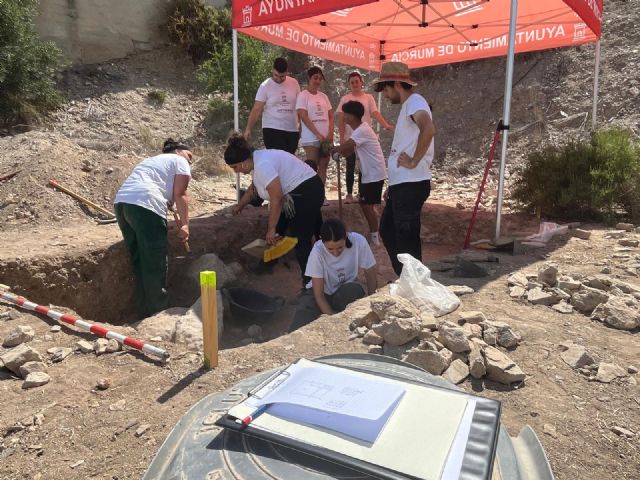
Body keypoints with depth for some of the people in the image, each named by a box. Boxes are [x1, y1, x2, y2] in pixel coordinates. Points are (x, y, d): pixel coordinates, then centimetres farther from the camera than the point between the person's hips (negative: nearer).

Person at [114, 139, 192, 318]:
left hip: (121, 202, 8)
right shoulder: (179, 161, 13)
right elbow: (180, 195, 0)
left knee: (140, 263, 13)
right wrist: (184, 224, 3)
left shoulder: (152, 160, 36)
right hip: (145, 206, -8)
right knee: (155, 264, -1)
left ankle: (145, 313, 19)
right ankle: (160, 312, 6)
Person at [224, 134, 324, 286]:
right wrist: (240, 206, 39)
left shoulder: (263, 165, -22)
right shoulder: (257, 160, 9)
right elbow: (253, 188, 27)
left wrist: (271, 229, -18)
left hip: (307, 193, -11)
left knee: (301, 240, -8)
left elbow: (276, 199, -25)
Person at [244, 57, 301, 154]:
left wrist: (301, 126, 4)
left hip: (293, 130, 4)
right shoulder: (265, 86, -5)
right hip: (272, 130, -4)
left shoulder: (294, 83, 5)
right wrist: (248, 129, -18)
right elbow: (256, 110, -8)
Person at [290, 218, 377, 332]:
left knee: (355, 290, -35)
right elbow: (319, 294, -21)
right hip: (322, 293, -2)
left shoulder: (359, 242, -24)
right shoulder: (317, 252, -26)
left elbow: (370, 274, -9)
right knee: (298, 330, -27)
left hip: (347, 293, 2)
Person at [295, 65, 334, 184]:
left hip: (326, 138, 6)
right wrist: (318, 135, -17)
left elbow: (331, 116, 13)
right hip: (311, 138, -6)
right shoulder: (303, 95, -2)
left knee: (323, 167, 5)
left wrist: (330, 134, -4)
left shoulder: (323, 96, 15)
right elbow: (304, 117, -11)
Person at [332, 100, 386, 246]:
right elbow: (350, 150, 8)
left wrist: (331, 150, -8)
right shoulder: (357, 129, 9)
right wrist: (337, 151, -9)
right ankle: (373, 232, 26)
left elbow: (344, 147, -27)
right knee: (364, 203, 14)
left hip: (374, 174, -10)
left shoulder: (362, 130, -23)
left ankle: (375, 237, 6)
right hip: (366, 172, 10)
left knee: (368, 205, -5)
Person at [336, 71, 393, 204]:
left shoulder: (368, 98, 4)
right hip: (350, 138, -1)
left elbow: (376, 113, -8)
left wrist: (386, 125, -26)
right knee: (350, 167, 3)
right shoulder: (345, 99, 2)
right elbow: (341, 120, -1)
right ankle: (349, 194, 11)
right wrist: (341, 137, -9)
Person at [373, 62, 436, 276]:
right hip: (401, 184, 11)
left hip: (411, 185, -11)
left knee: (407, 240, -2)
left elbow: (429, 130, -33)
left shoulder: (414, 101, -10)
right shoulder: (407, 106, 21)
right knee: (387, 231, 19)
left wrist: (414, 161, -22)